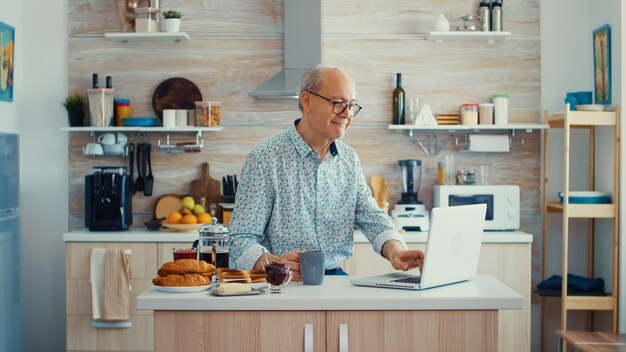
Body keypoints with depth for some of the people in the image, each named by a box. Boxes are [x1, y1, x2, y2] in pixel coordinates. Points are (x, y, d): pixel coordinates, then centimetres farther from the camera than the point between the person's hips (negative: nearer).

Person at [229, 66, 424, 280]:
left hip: (334, 277, 4)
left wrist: (395, 250, -15)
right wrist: (274, 263, -31)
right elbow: (241, 240, -10)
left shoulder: (349, 159, 14)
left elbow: (371, 217, 8)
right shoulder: (265, 158, -7)